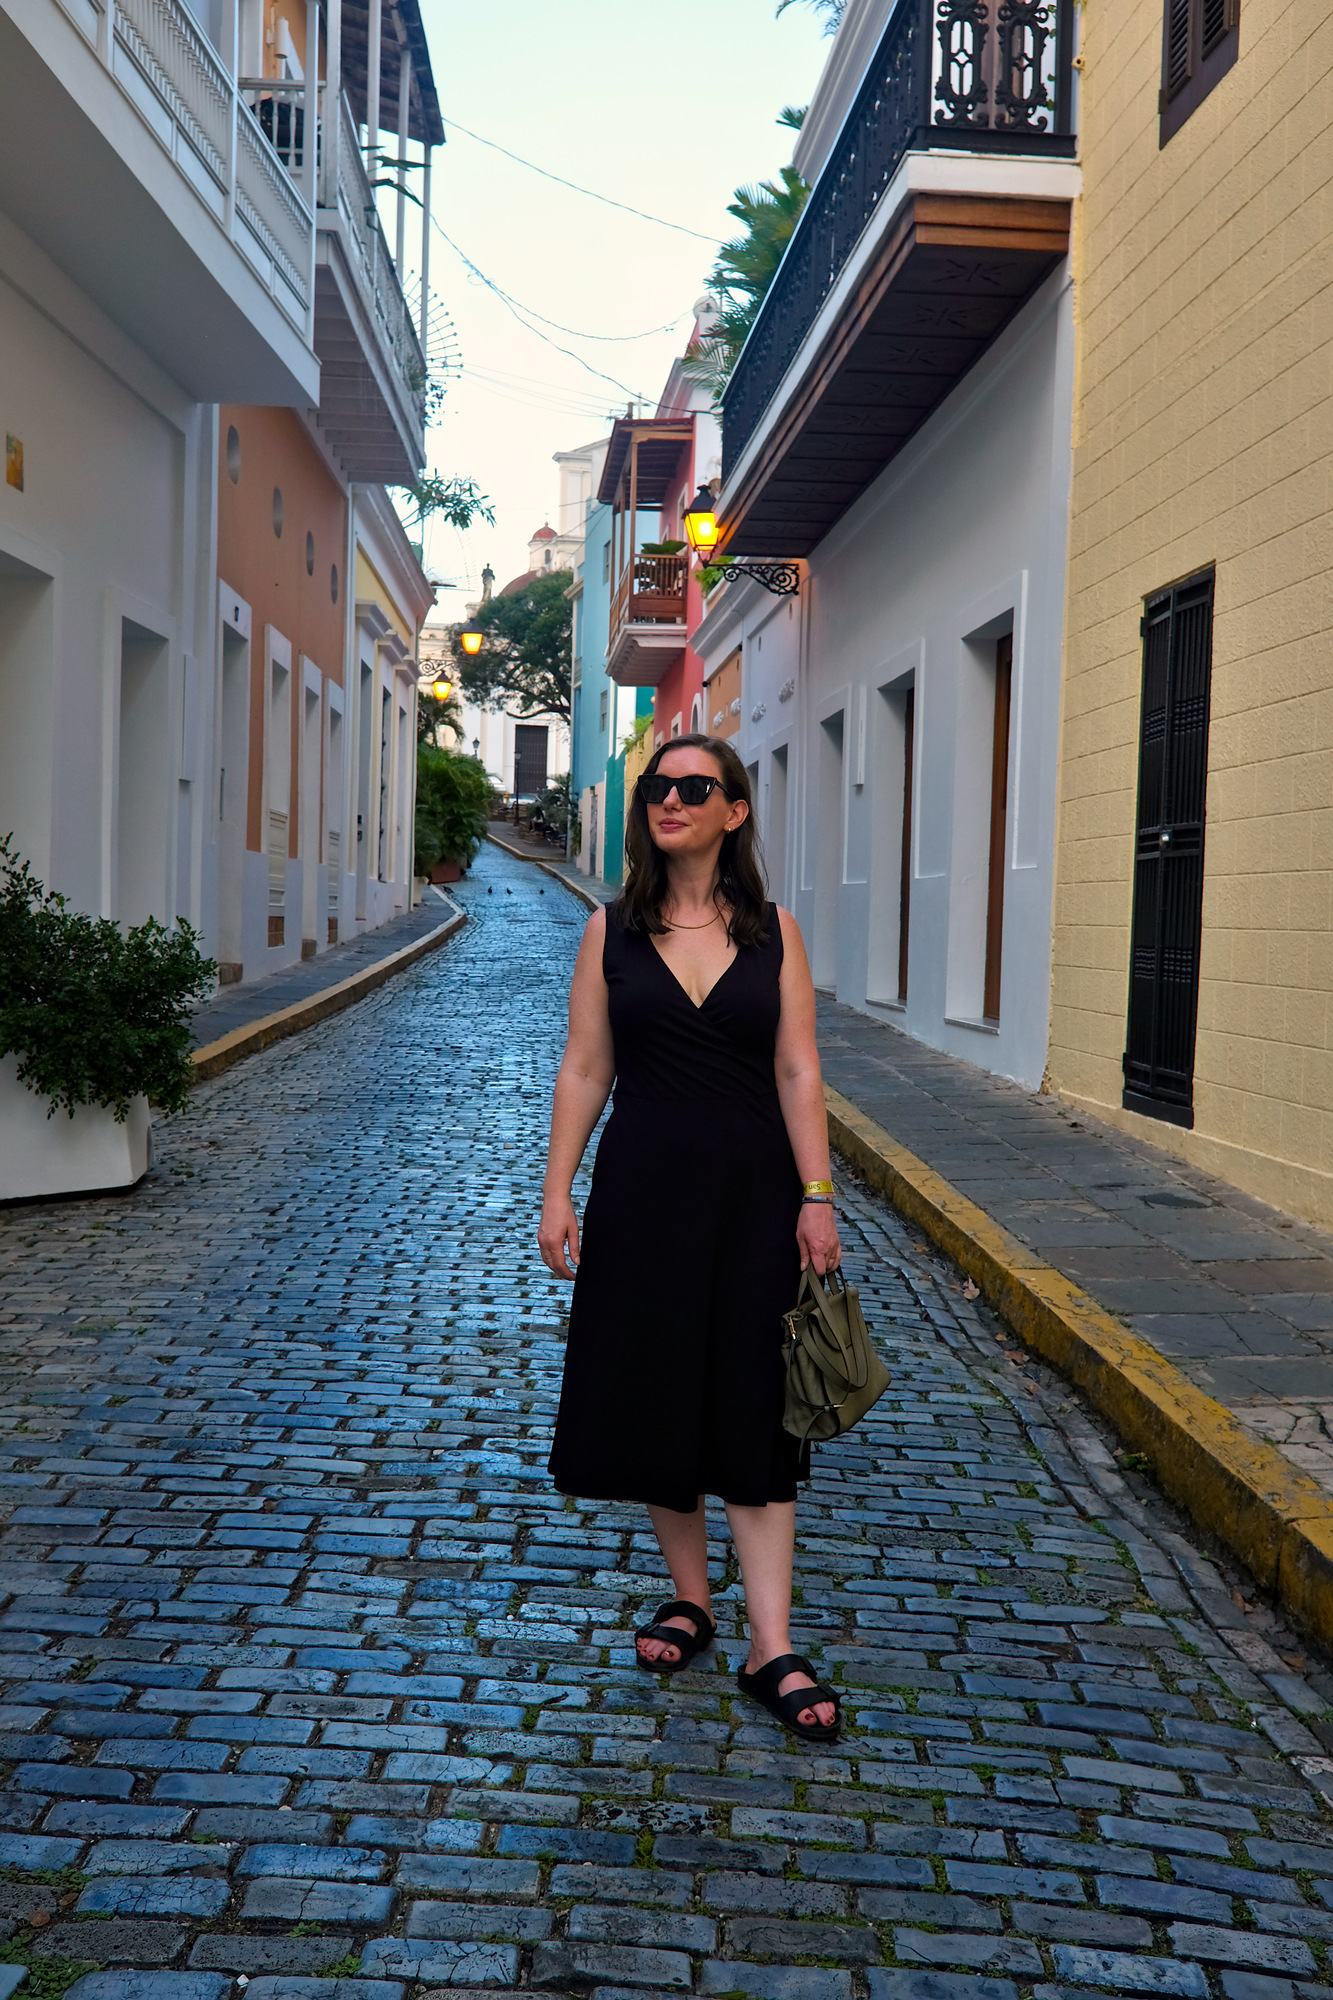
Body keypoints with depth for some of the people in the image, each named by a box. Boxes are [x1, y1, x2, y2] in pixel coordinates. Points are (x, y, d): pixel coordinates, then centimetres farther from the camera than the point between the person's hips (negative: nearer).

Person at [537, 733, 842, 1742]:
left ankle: (771, 1646, 3)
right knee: (654, 1394, 7)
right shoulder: (613, 930, 4)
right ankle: (690, 1597, 26)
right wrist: (557, 1192, -2)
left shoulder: (773, 932, 2)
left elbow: (798, 1073, -1)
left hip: (751, 1188, -1)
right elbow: (584, 1070, 3)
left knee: (753, 1407, 0)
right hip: (642, 1186, 1)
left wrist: (817, 1196, -8)